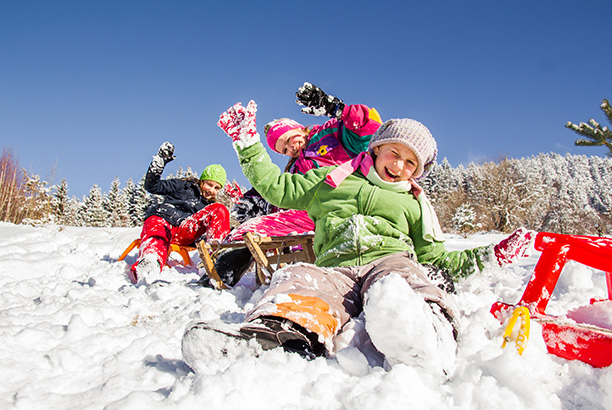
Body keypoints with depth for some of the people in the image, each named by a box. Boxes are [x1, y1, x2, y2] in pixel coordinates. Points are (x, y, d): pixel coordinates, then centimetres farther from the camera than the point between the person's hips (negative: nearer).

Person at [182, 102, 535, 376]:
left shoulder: (414, 204, 32)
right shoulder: (333, 179, 30)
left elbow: (435, 257, 28)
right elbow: (277, 188, 30)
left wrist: (489, 256, 17)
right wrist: (248, 143, 26)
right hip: (335, 268, 0)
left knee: (393, 285, -40)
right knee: (298, 279, -37)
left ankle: (422, 339, -72)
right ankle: (282, 328, -69)